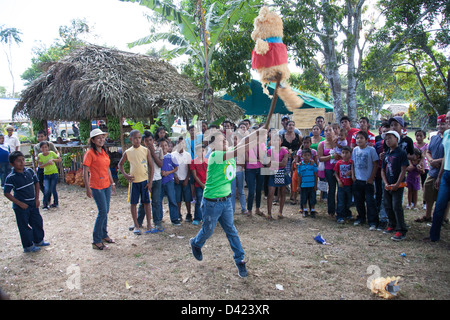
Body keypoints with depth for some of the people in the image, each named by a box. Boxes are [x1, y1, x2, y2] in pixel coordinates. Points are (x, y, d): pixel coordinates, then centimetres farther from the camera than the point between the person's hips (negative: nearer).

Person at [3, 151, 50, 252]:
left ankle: (38, 240, 36)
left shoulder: (29, 171, -3)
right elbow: (6, 193, -16)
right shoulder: (11, 177, -18)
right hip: (21, 206, -6)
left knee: (38, 221, 16)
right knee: (24, 226, 7)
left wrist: (37, 198, 4)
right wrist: (20, 204, -17)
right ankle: (28, 246, 22)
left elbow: (36, 183, 9)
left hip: (33, 204, 6)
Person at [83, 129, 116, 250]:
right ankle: (96, 241, 4)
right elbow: (85, 172, -13)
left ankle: (104, 235, 30)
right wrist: (87, 188, -16)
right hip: (96, 187, -7)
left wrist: (112, 183, 19)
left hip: (106, 185, 7)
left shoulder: (104, 152, 10)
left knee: (105, 211, 14)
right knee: (103, 212, -7)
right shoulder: (90, 153, -12)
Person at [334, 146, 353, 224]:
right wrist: (338, 180, -7)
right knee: (341, 202, 1)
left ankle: (347, 214, 33)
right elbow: (335, 173, 5)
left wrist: (351, 172, -19)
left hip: (349, 185, 1)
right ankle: (340, 217, 7)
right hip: (341, 185, -1)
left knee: (349, 201, 14)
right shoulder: (338, 163, -2)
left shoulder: (352, 162, -4)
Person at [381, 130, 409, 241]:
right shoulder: (386, 154, 11)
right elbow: (383, 170, 10)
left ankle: (401, 231, -2)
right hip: (387, 186, 7)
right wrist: (386, 183, -3)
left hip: (398, 185, -6)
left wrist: (397, 184, -16)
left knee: (397, 207, -9)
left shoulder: (401, 153, -8)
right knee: (387, 206, 12)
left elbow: (403, 170, -12)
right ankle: (392, 225, 29)